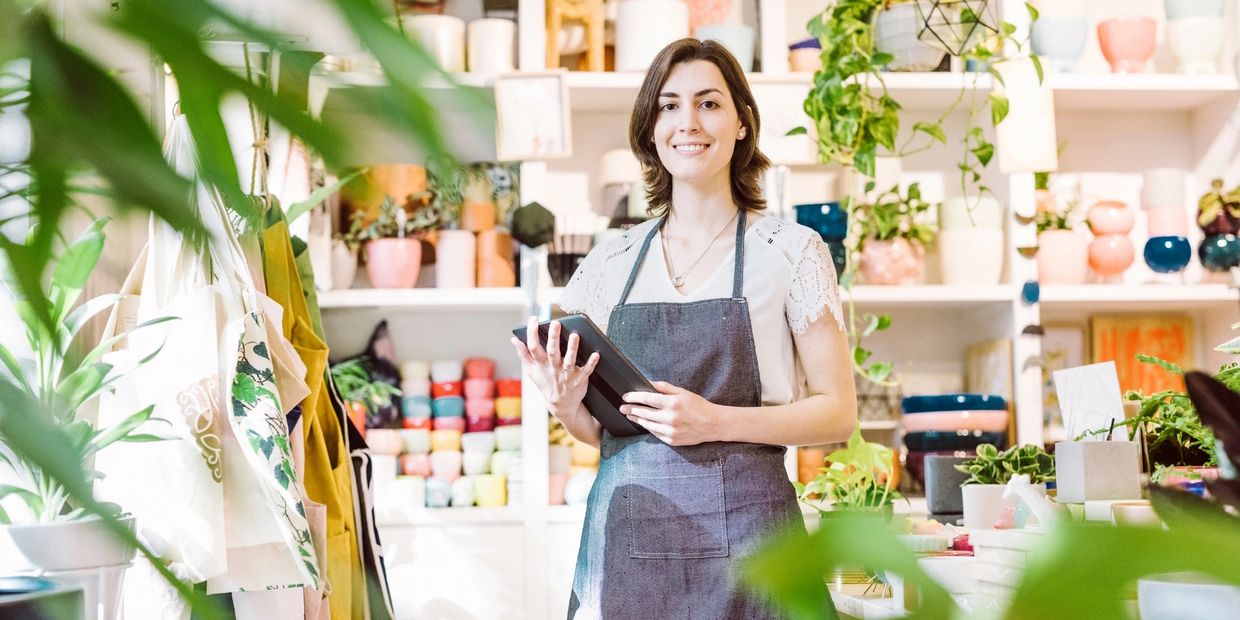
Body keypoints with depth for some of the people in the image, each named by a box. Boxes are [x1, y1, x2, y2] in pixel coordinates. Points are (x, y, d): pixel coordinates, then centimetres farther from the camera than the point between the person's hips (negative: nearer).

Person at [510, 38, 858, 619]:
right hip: (626, 533, 3)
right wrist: (566, 405, -7)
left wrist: (716, 422, -16)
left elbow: (838, 412, -2)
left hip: (741, 527, -3)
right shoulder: (611, 262, 10)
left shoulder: (790, 250, -1)